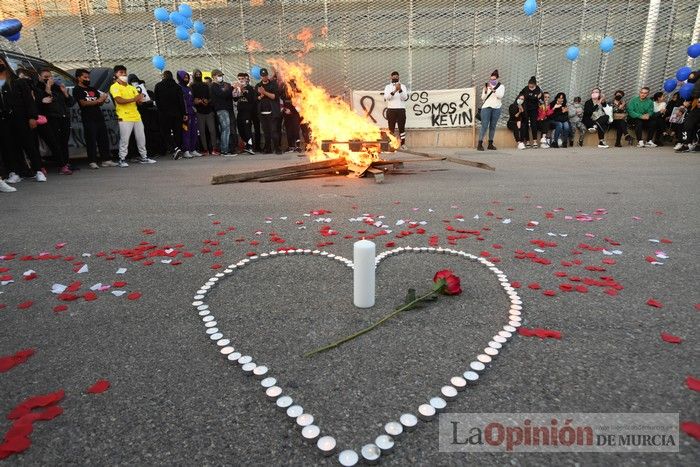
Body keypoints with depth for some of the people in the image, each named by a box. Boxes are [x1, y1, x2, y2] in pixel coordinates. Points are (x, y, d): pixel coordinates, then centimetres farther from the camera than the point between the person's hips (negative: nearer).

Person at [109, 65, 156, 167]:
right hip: (124, 118, -6)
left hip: (136, 116, 7)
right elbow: (119, 100, -15)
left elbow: (139, 101, 15)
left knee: (141, 138, 9)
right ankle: (122, 159, -1)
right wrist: (133, 99, -21)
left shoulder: (131, 87, 21)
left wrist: (140, 99, -9)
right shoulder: (114, 87, 0)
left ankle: (143, 157, 20)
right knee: (124, 139, -8)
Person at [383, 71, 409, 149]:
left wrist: (400, 90, -19)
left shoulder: (403, 86, 9)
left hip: (401, 110, 0)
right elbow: (386, 97, -8)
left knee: (402, 127, 1)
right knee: (391, 128, 1)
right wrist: (394, 91, -20)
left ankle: (403, 144, 5)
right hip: (391, 110, 0)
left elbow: (405, 98, -3)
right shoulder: (387, 87, 9)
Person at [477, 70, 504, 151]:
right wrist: (485, 91, -11)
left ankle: (490, 144, 8)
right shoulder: (486, 86, 10)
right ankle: (480, 144, -13)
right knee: (484, 126, -10)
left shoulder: (501, 86, 9)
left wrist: (493, 90, -21)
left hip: (496, 108, 1)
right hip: (486, 107, -1)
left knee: (493, 126, 3)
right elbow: (483, 98, 6)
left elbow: (500, 95, -9)